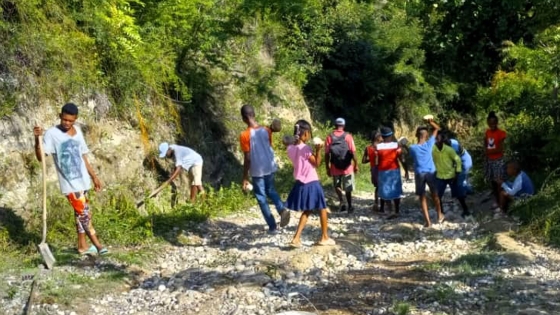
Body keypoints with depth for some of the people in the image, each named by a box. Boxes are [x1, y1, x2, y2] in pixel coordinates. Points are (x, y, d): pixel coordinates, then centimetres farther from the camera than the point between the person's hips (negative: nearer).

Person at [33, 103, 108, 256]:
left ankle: (82, 245, 21)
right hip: (69, 183, -6)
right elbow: (41, 157, -20)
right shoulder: (52, 133, -11)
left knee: (81, 213, 12)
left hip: (82, 180, 6)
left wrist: (94, 176, 18)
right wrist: (37, 140, -36)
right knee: (84, 213, -6)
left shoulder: (77, 131, 8)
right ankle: (97, 244, 1)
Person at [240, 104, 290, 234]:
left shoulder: (244, 135, -17)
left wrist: (245, 178, -8)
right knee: (271, 191, 26)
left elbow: (247, 158, -16)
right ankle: (282, 209, 1)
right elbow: (270, 149, 9)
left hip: (257, 171, -5)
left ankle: (272, 227, 12)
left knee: (262, 198, 9)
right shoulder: (266, 130, -2)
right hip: (270, 167, 5)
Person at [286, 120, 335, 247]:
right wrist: (318, 150, -20)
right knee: (322, 209, 12)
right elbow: (317, 164, -10)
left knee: (307, 211, 19)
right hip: (311, 184, -7)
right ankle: (324, 237, 22)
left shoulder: (291, 149, 0)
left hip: (300, 184, 7)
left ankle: (296, 238, 9)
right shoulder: (306, 149, -19)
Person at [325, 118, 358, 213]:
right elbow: (353, 152, -8)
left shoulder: (329, 137, -4)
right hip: (347, 167, -1)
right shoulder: (348, 136, -6)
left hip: (335, 167, 1)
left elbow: (327, 154, -5)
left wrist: (328, 168, 2)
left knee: (337, 186, 20)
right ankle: (349, 206, 18)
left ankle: (341, 202, 1)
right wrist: (356, 164, 2)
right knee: (348, 188, 13)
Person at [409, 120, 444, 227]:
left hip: (419, 173, -1)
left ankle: (427, 221, 2)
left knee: (422, 197, 6)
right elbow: (437, 129, 4)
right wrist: (431, 122, -5)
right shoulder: (429, 144, -7)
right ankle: (439, 216, 32)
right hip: (431, 172, 1)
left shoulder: (412, 148, -8)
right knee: (434, 194, 20)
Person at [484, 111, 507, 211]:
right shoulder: (487, 132, 4)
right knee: (492, 181, 14)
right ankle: (496, 201, 27)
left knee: (499, 182, -4)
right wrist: (487, 152, -5)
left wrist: (489, 151, -10)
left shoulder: (501, 133, -15)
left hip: (498, 161, -6)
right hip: (489, 160, 6)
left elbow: (500, 149, -17)